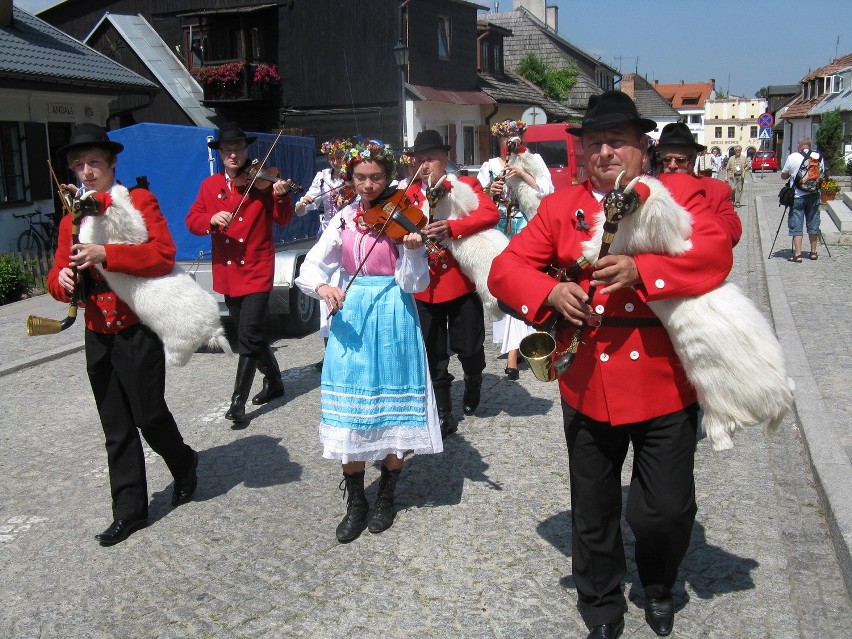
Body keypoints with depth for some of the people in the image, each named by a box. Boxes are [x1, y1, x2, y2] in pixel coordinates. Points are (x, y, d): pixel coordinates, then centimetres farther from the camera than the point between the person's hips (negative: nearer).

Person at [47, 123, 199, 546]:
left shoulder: (140, 201, -4)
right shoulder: (72, 219, 12)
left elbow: (164, 255, -18)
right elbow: (58, 275, 11)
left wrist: (104, 254, -27)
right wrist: (62, 279, -13)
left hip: (137, 331, -5)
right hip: (98, 334, 6)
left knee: (149, 415, 1)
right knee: (117, 429, 10)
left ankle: (184, 466, 31)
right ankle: (129, 511, 20)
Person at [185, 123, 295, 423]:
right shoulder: (209, 186, 8)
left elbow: (283, 220, -7)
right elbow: (192, 220, 3)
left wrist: (281, 197, -26)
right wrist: (211, 219, -18)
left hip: (257, 270, -5)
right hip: (227, 273, 5)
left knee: (249, 336, -10)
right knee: (251, 333, 17)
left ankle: (238, 401, -4)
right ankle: (274, 381, 35)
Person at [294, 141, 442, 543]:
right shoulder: (344, 220, 5)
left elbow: (413, 284, -11)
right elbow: (310, 267, 1)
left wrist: (413, 250, -29)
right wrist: (322, 287, -20)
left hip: (393, 320, -2)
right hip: (350, 320, 3)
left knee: (394, 412, 4)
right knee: (350, 414, 4)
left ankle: (386, 498, 24)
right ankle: (356, 503, 19)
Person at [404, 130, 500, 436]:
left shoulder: (465, 186, 1)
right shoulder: (409, 195, 10)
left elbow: (490, 213, -16)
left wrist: (452, 227, -28)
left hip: (461, 281, -2)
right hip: (424, 285, 3)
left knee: (469, 348, 5)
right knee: (433, 356, 6)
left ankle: (473, 384, 38)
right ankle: (444, 416, 18)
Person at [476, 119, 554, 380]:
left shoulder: (533, 161, 10)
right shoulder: (490, 166, 14)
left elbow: (547, 191, -2)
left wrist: (523, 174, -11)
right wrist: (489, 191, -13)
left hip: (526, 228, -3)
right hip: (499, 230, 3)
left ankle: (513, 349, -13)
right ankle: (513, 343, 18)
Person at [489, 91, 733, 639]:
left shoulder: (678, 194, 1)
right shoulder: (561, 207, 6)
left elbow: (715, 253, -15)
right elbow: (505, 269, 2)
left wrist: (639, 270, -29)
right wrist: (550, 291, -18)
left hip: (666, 385, -1)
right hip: (588, 389, 2)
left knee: (667, 510, 6)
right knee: (593, 515, 15)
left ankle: (659, 588, 41)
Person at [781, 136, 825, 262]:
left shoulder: (792, 157, -7)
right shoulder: (819, 157, 3)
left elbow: (783, 176, 3)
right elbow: (822, 174, 13)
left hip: (797, 196, -3)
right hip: (814, 195, 3)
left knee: (796, 226, 0)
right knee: (813, 224, 14)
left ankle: (797, 254, -5)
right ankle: (813, 252, 20)